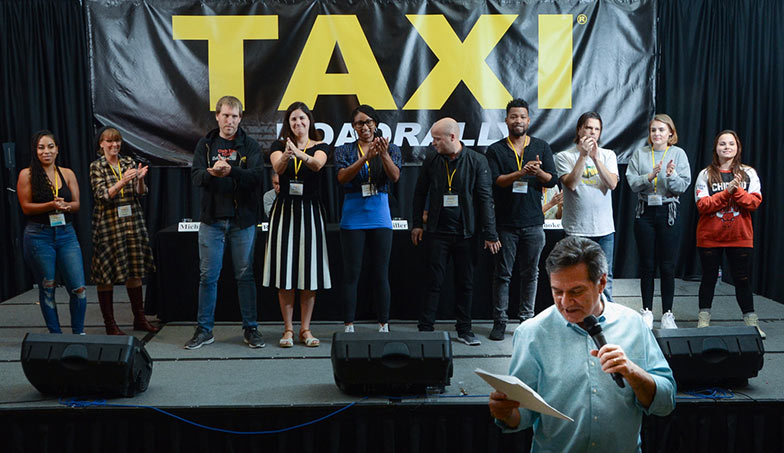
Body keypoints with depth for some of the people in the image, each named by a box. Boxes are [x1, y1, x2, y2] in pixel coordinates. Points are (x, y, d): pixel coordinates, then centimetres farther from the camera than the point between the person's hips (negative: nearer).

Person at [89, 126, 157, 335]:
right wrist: (123, 181, -25)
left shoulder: (129, 162, 9)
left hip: (132, 223, 4)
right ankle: (110, 324, 8)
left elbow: (140, 193, 5)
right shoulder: (96, 167, -2)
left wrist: (140, 179, -16)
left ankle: (139, 318, 19)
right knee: (107, 275, 0)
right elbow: (103, 196, -12)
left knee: (135, 271, 9)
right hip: (108, 225, -4)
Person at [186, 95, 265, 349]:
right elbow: (196, 177, -3)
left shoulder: (250, 145, 3)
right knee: (208, 276, 4)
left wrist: (231, 170, -28)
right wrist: (211, 173, -25)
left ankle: (250, 328, 14)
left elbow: (257, 175, -11)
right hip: (212, 219, 1)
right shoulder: (206, 144, 9)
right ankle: (204, 330, 14)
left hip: (243, 220, -1)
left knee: (245, 275, 5)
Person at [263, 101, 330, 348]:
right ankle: (288, 329, 10)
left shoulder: (320, 147, 4)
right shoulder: (279, 146, 6)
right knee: (285, 269, 0)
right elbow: (278, 167, -16)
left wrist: (300, 154, -40)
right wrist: (287, 156, -39)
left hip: (310, 210, 0)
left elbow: (317, 164, -20)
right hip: (285, 209, 0)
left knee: (310, 269, 1)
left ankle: (305, 329, 11)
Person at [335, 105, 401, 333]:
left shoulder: (391, 149, 6)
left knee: (380, 275, 4)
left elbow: (395, 176, -10)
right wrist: (366, 158, -26)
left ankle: (384, 325, 12)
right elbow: (342, 177, -12)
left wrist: (384, 154, -29)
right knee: (351, 274, 1)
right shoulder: (344, 150, 6)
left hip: (380, 217, 0)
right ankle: (349, 326, 7)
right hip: (353, 218, 0)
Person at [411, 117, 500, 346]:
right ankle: (425, 329, 9)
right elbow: (420, 193, 11)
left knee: (465, 283, 8)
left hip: (465, 232, -1)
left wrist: (490, 234, -6)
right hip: (438, 231, 1)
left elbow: (485, 199, -4)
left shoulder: (476, 161, -4)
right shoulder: (431, 159, 2)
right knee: (434, 283, 2)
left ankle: (464, 329, 19)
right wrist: (417, 224, 8)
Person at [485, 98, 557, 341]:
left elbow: (552, 180, 3)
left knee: (530, 273, 8)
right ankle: (499, 321, 9)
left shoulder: (541, 147, 8)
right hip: (505, 222, -1)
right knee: (502, 273, 2)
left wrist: (538, 172, -18)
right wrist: (521, 172, -23)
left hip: (533, 222, 2)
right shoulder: (495, 150, 3)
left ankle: (527, 318, 18)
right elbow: (494, 180, -10)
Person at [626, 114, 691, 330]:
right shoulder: (640, 154, 5)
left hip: (668, 212, -1)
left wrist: (672, 176, -23)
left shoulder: (678, 153, 2)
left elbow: (683, 186, -4)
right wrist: (650, 176, -20)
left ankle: (667, 314, 11)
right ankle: (647, 311, 15)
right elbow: (632, 183, -4)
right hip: (645, 212, 1)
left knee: (668, 265, 2)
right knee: (647, 265, 6)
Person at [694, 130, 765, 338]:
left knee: (743, 279, 5)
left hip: (740, 236, 1)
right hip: (710, 236, -1)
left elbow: (754, 202, -6)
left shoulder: (748, 173, 5)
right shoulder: (705, 174, 0)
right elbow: (703, 205, -11)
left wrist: (737, 191, -21)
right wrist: (727, 192, -20)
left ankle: (751, 321, 16)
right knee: (709, 278, 9)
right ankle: (703, 320, 19)